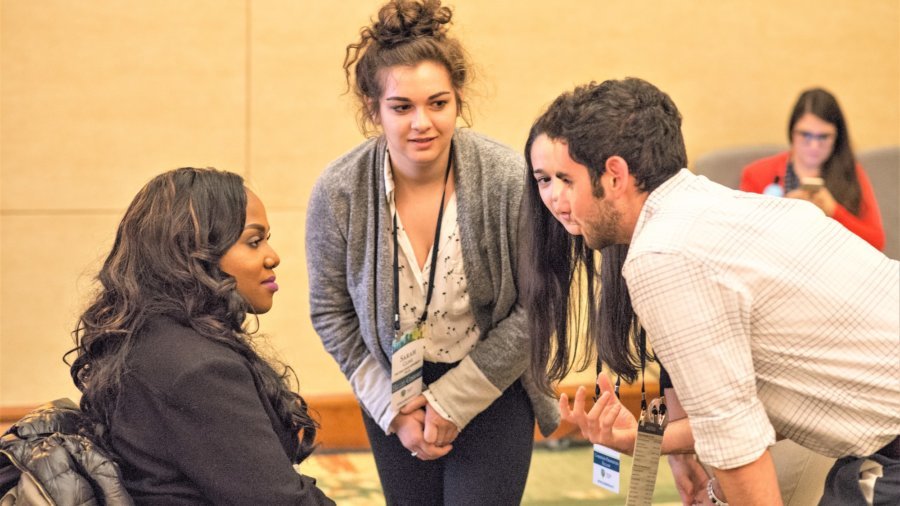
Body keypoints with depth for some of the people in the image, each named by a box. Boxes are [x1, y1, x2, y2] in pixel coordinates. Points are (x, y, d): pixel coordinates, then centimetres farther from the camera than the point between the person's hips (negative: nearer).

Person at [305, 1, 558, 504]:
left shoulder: (507, 179, -21)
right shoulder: (337, 192, -15)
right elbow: (332, 312, -3)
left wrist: (453, 401, -12)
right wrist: (394, 407, -7)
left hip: (492, 387, -2)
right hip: (393, 388, 2)